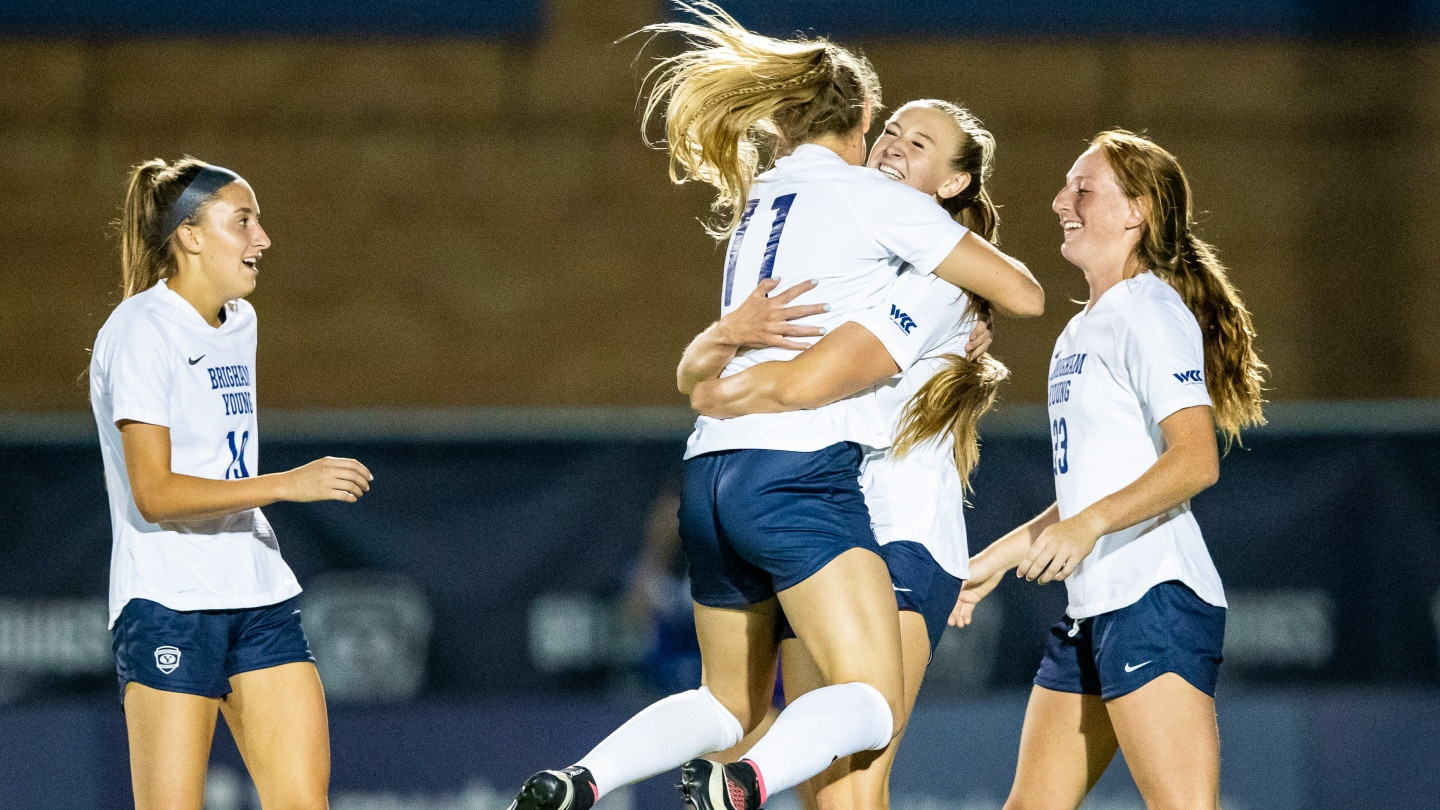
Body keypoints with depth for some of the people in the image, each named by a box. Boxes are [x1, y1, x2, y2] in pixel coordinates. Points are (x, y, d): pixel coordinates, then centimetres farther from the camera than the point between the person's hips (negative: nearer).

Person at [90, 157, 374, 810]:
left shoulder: (238, 323, 14)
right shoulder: (142, 332, -12)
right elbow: (154, 493, -19)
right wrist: (288, 484, -23)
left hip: (258, 598, 8)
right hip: (168, 607, -8)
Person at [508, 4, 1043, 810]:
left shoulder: (757, 200, 22)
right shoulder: (868, 194, 2)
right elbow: (1025, 293, 2)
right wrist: (985, 269, 26)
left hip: (713, 469, 7)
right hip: (800, 468, -7)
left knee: (730, 702, 21)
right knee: (871, 703, -12)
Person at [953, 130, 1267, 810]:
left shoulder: (1150, 312, -8)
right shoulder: (1083, 331, 22)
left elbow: (1196, 460, -20)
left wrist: (1087, 525, -30)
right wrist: (996, 559, 28)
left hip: (1156, 600, -10)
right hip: (1093, 611, 10)